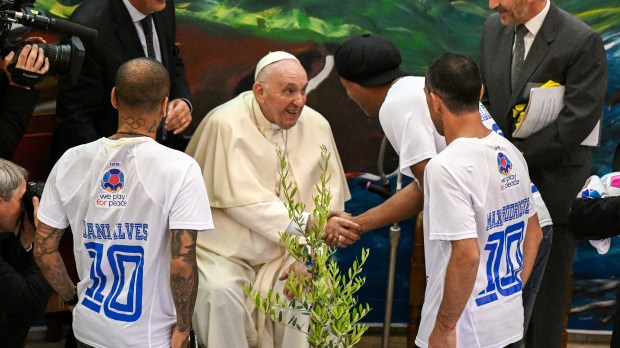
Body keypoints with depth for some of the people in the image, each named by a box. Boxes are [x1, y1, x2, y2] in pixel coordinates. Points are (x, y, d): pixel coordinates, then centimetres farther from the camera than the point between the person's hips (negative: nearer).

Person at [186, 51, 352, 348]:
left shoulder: (316, 125, 0)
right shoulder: (226, 123, -14)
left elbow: (330, 199, 0)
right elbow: (243, 200, -21)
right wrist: (306, 223, -27)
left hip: (285, 253, 3)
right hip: (225, 252, -3)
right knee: (221, 293, -30)